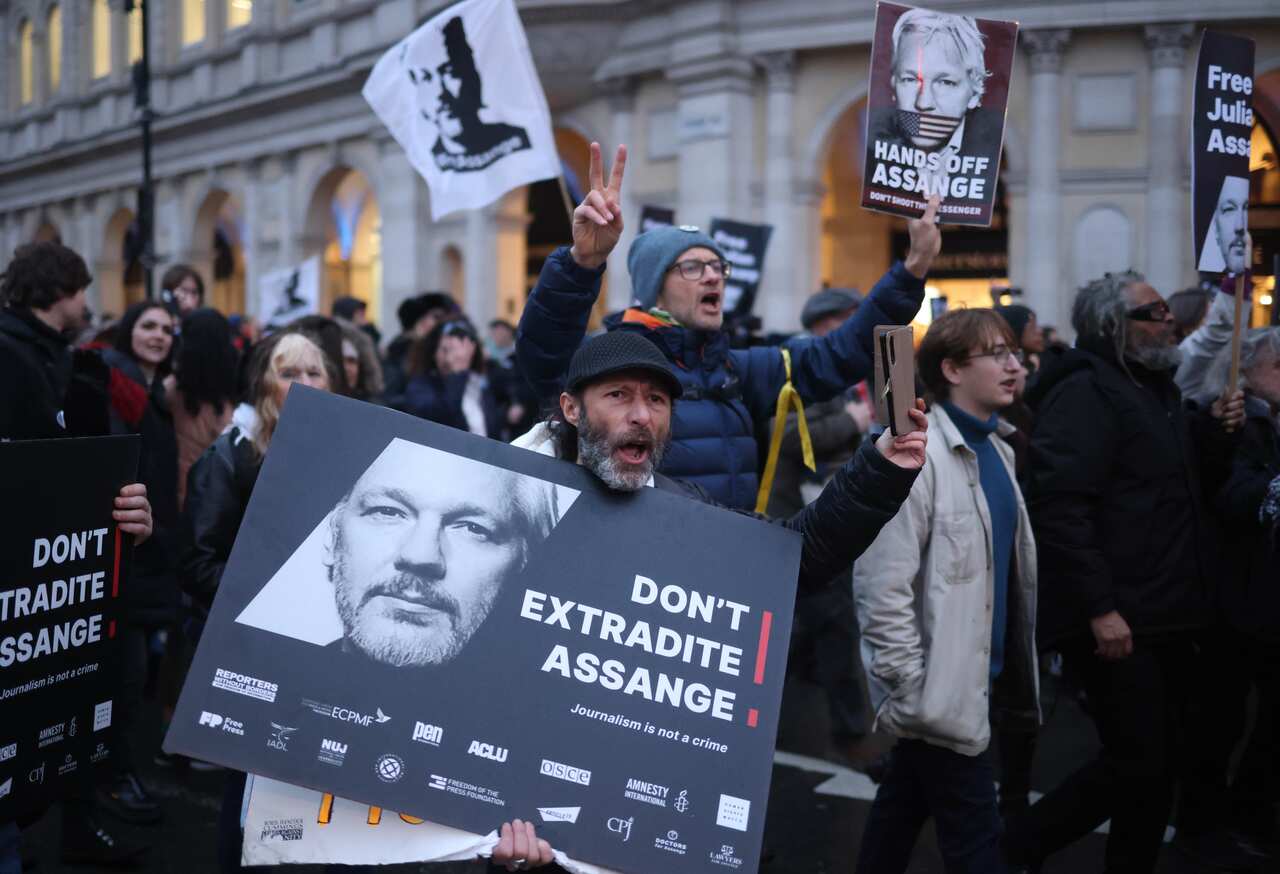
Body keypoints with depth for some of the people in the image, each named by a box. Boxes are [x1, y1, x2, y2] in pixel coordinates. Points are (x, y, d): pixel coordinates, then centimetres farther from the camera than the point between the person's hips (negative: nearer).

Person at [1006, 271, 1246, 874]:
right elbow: (1060, 503, -22)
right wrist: (1100, 608, -26)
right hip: (1116, 623, -9)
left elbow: (1186, 489, 26)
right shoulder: (1086, 393, -12)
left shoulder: (1156, 390, 18)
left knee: (1156, 767, 13)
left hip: (1165, 620, 9)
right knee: (1134, 766, -8)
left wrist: (1213, 433, 7)